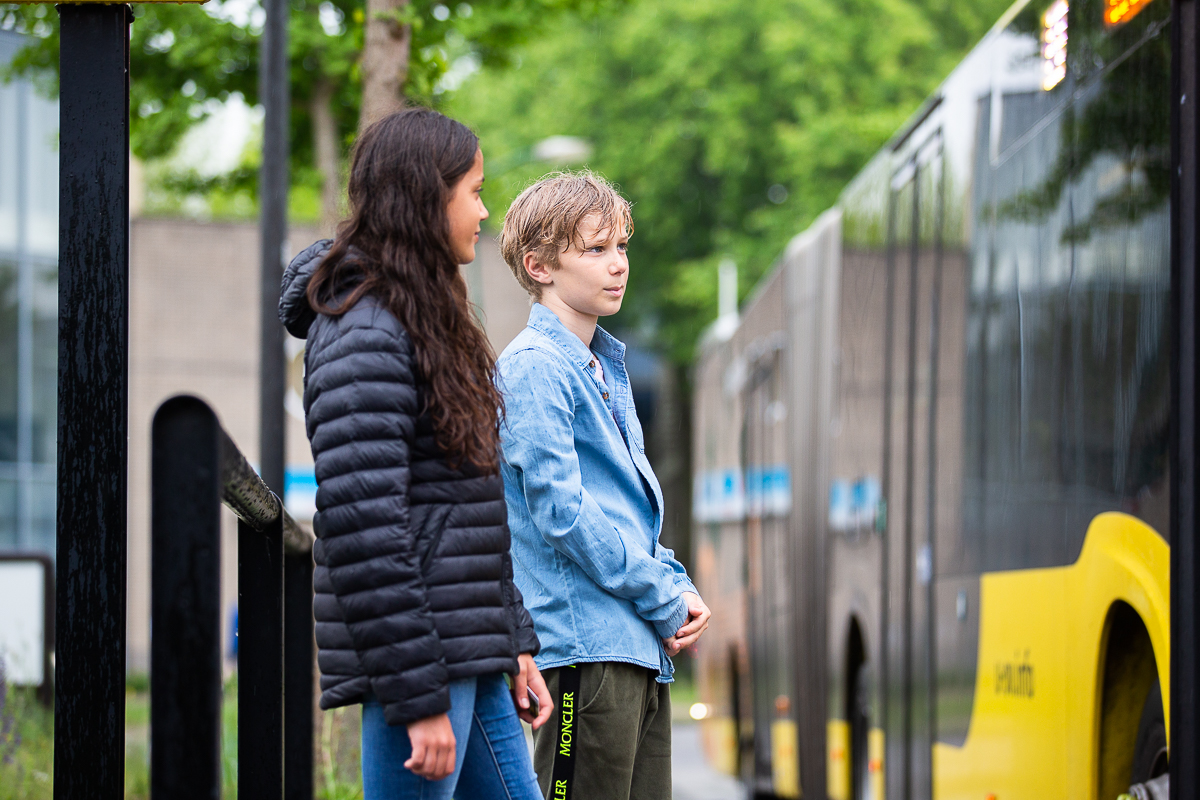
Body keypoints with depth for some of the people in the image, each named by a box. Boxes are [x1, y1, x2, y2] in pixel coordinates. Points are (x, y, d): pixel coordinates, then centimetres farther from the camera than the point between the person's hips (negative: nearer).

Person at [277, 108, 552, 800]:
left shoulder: (432, 322, 18)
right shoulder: (363, 336, -13)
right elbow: (363, 528, -20)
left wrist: (518, 643, 17)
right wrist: (419, 698, -22)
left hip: (472, 656, 10)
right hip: (419, 657, -10)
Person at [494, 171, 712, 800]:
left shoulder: (608, 367, 19)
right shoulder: (534, 368, -10)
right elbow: (562, 513, -16)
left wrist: (676, 584, 7)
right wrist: (665, 602, -11)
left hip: (642, 648, 9)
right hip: (586, 648, -9)